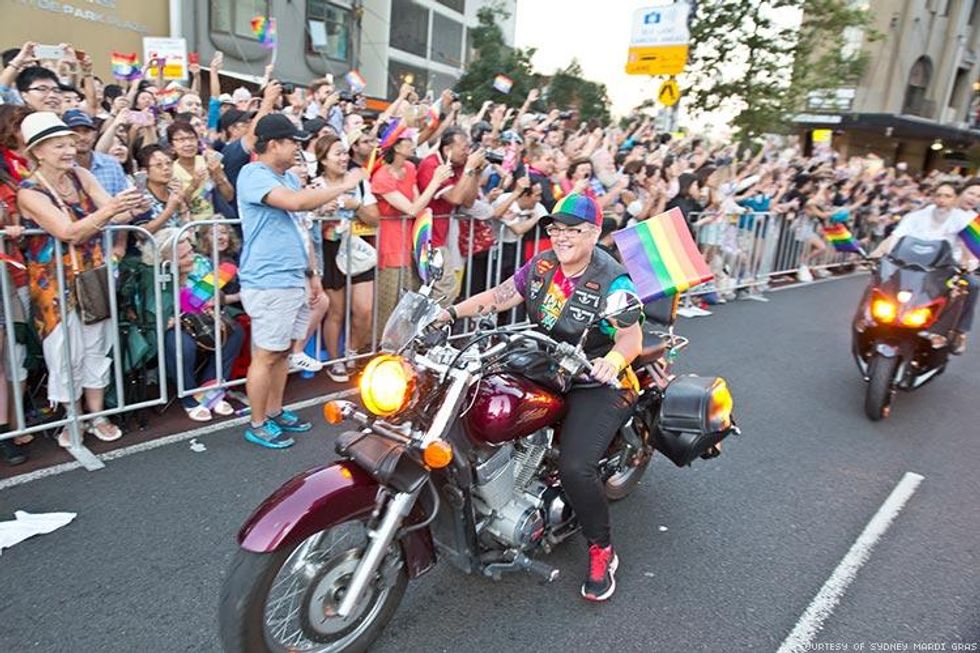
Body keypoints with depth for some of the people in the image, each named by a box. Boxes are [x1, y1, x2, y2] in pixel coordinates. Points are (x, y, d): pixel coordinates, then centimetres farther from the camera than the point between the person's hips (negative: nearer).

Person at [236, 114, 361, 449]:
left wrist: (312, 272, 19)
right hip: (269, 283, -9)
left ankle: (275, 413, 28)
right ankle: (257, 424, 12)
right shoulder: (253, 175, -12)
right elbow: (296, 202, -29)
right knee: (266, 355, -1)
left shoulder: (289, 177, 17)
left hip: (295, 280, 9)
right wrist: (343, 186, -19)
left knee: (283, 351, 15)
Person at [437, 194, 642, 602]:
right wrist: (450, 312, -7)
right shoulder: (541, 266, 5)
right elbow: (499, 296, 6)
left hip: (596, 383, -7)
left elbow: (632, 335, -20)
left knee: (575, 468, -23)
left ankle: (602, 552, 4)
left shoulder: (612, 280, -13)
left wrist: (613, 360, -42)